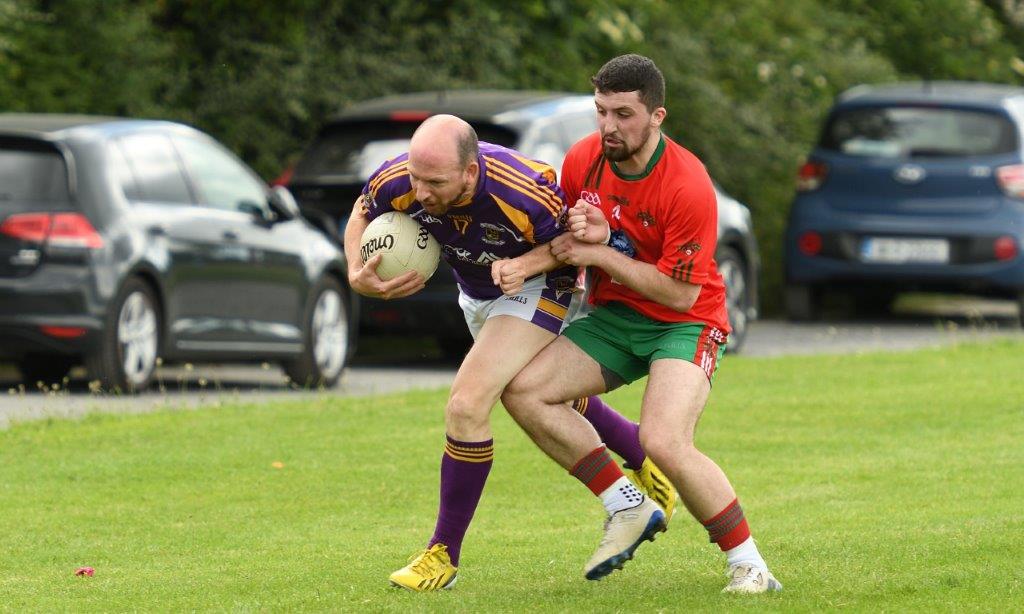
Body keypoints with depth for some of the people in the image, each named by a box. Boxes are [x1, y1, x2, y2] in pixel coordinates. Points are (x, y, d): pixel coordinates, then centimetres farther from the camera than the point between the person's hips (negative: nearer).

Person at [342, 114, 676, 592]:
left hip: (537, 287, -6)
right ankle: (645, 459, 54)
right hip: (477, 291, 6)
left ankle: (443, 555, -7)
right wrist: (358, 276, -23)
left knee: (467, 405, -21)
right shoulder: (397, 183, -29)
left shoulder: (524, 195, -40)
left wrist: (530, 262, -38)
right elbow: (361, 216, -5)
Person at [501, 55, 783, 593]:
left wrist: (601, 253, -21)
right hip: (611, 317, 7)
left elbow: (681, 293, -22)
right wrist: (583, 233, -15)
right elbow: (566, 245, 10)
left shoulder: (688, 186, -24)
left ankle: (748, 564, -14)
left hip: (685, 324, -7)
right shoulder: (582, 160, -6)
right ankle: (628, 510, -2)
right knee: (522, 391, -11)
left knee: (665, 443, -29)